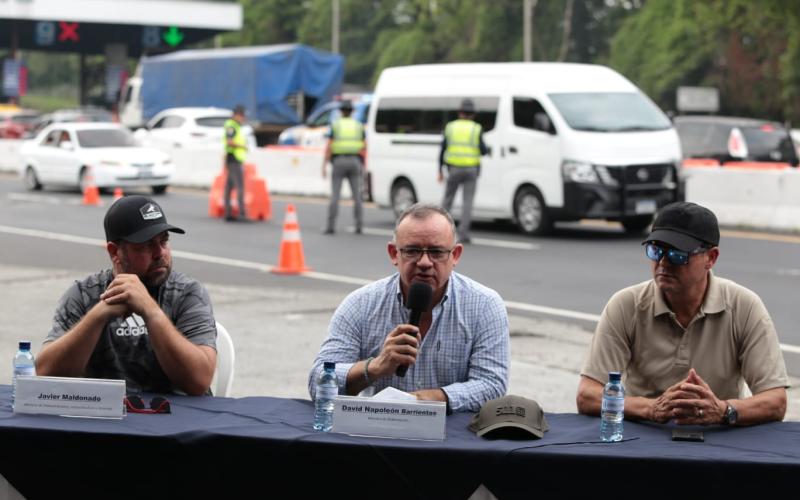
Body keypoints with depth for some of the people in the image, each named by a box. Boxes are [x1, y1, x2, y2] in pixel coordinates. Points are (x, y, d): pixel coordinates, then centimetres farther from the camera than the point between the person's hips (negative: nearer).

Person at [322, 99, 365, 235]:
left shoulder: (335, 125, 2)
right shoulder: (359, 126, 8)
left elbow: (328, 146, -5)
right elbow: (363, 147, 4)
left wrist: (324, 166, -5)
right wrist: (363, 167, 10)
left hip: (338, 162, -2)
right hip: (354, 162, 2)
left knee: (334, 196, -1)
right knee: (357, 195, 5)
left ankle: (331, 226, -6)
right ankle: (359, 225, 0)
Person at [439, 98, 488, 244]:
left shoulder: (450, 127, 3)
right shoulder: (476, 129, -2)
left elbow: (443, 150, 4)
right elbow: (483, 150, -3)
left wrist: (440, 171, 11)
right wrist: (486, 149, 22)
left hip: (454, 169, 1)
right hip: (471, 170, -1)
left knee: (448, 199, 14)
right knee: (467, 202, 0)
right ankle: (463, 234, -8)